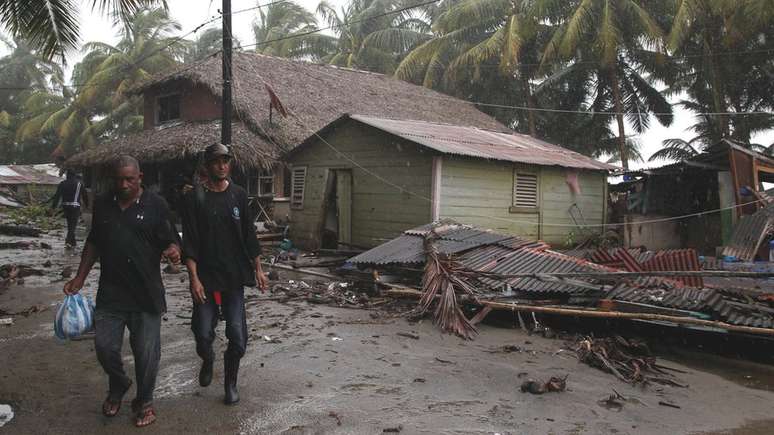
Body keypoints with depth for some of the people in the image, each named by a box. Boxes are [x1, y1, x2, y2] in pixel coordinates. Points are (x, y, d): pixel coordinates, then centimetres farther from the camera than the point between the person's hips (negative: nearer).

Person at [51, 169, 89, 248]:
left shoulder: (62, 184, 6)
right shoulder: (79, 183, 2)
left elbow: (57, 195, 2)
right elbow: (84, 195, 6)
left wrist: (53, 206, 2)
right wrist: (86, 205, 17)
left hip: (65, 206, 3)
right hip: (75, 206, -3)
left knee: (69, 224, 16)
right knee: (73, 224, -6)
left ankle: (72, 242, 23)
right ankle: (69, 241, -23)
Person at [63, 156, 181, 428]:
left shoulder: (156, 206, -4)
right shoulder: (102, 205, 7)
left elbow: (171, 241, -4)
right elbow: (93, 243, 16)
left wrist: (173, 251, -28)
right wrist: (80, 278, 12)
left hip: (146, 294, -3)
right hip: (110, 293, 3)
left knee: (146, 351, 3)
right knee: (104, 346, 6)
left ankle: (144, 402, 26)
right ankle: (118, 386, 36)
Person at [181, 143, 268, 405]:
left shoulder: (238, 195, 5)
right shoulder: (194, 198, -3)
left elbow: (249, 235, 10)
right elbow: (189, 242, -7)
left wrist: (258, 268, 8)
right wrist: (194, 278, -14)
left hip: (234, 276, 2)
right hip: (205, 277, -2)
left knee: (237, 335, 0)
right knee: (203, 332, -1)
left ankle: (230, 382, 20)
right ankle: (208, 361, 33)